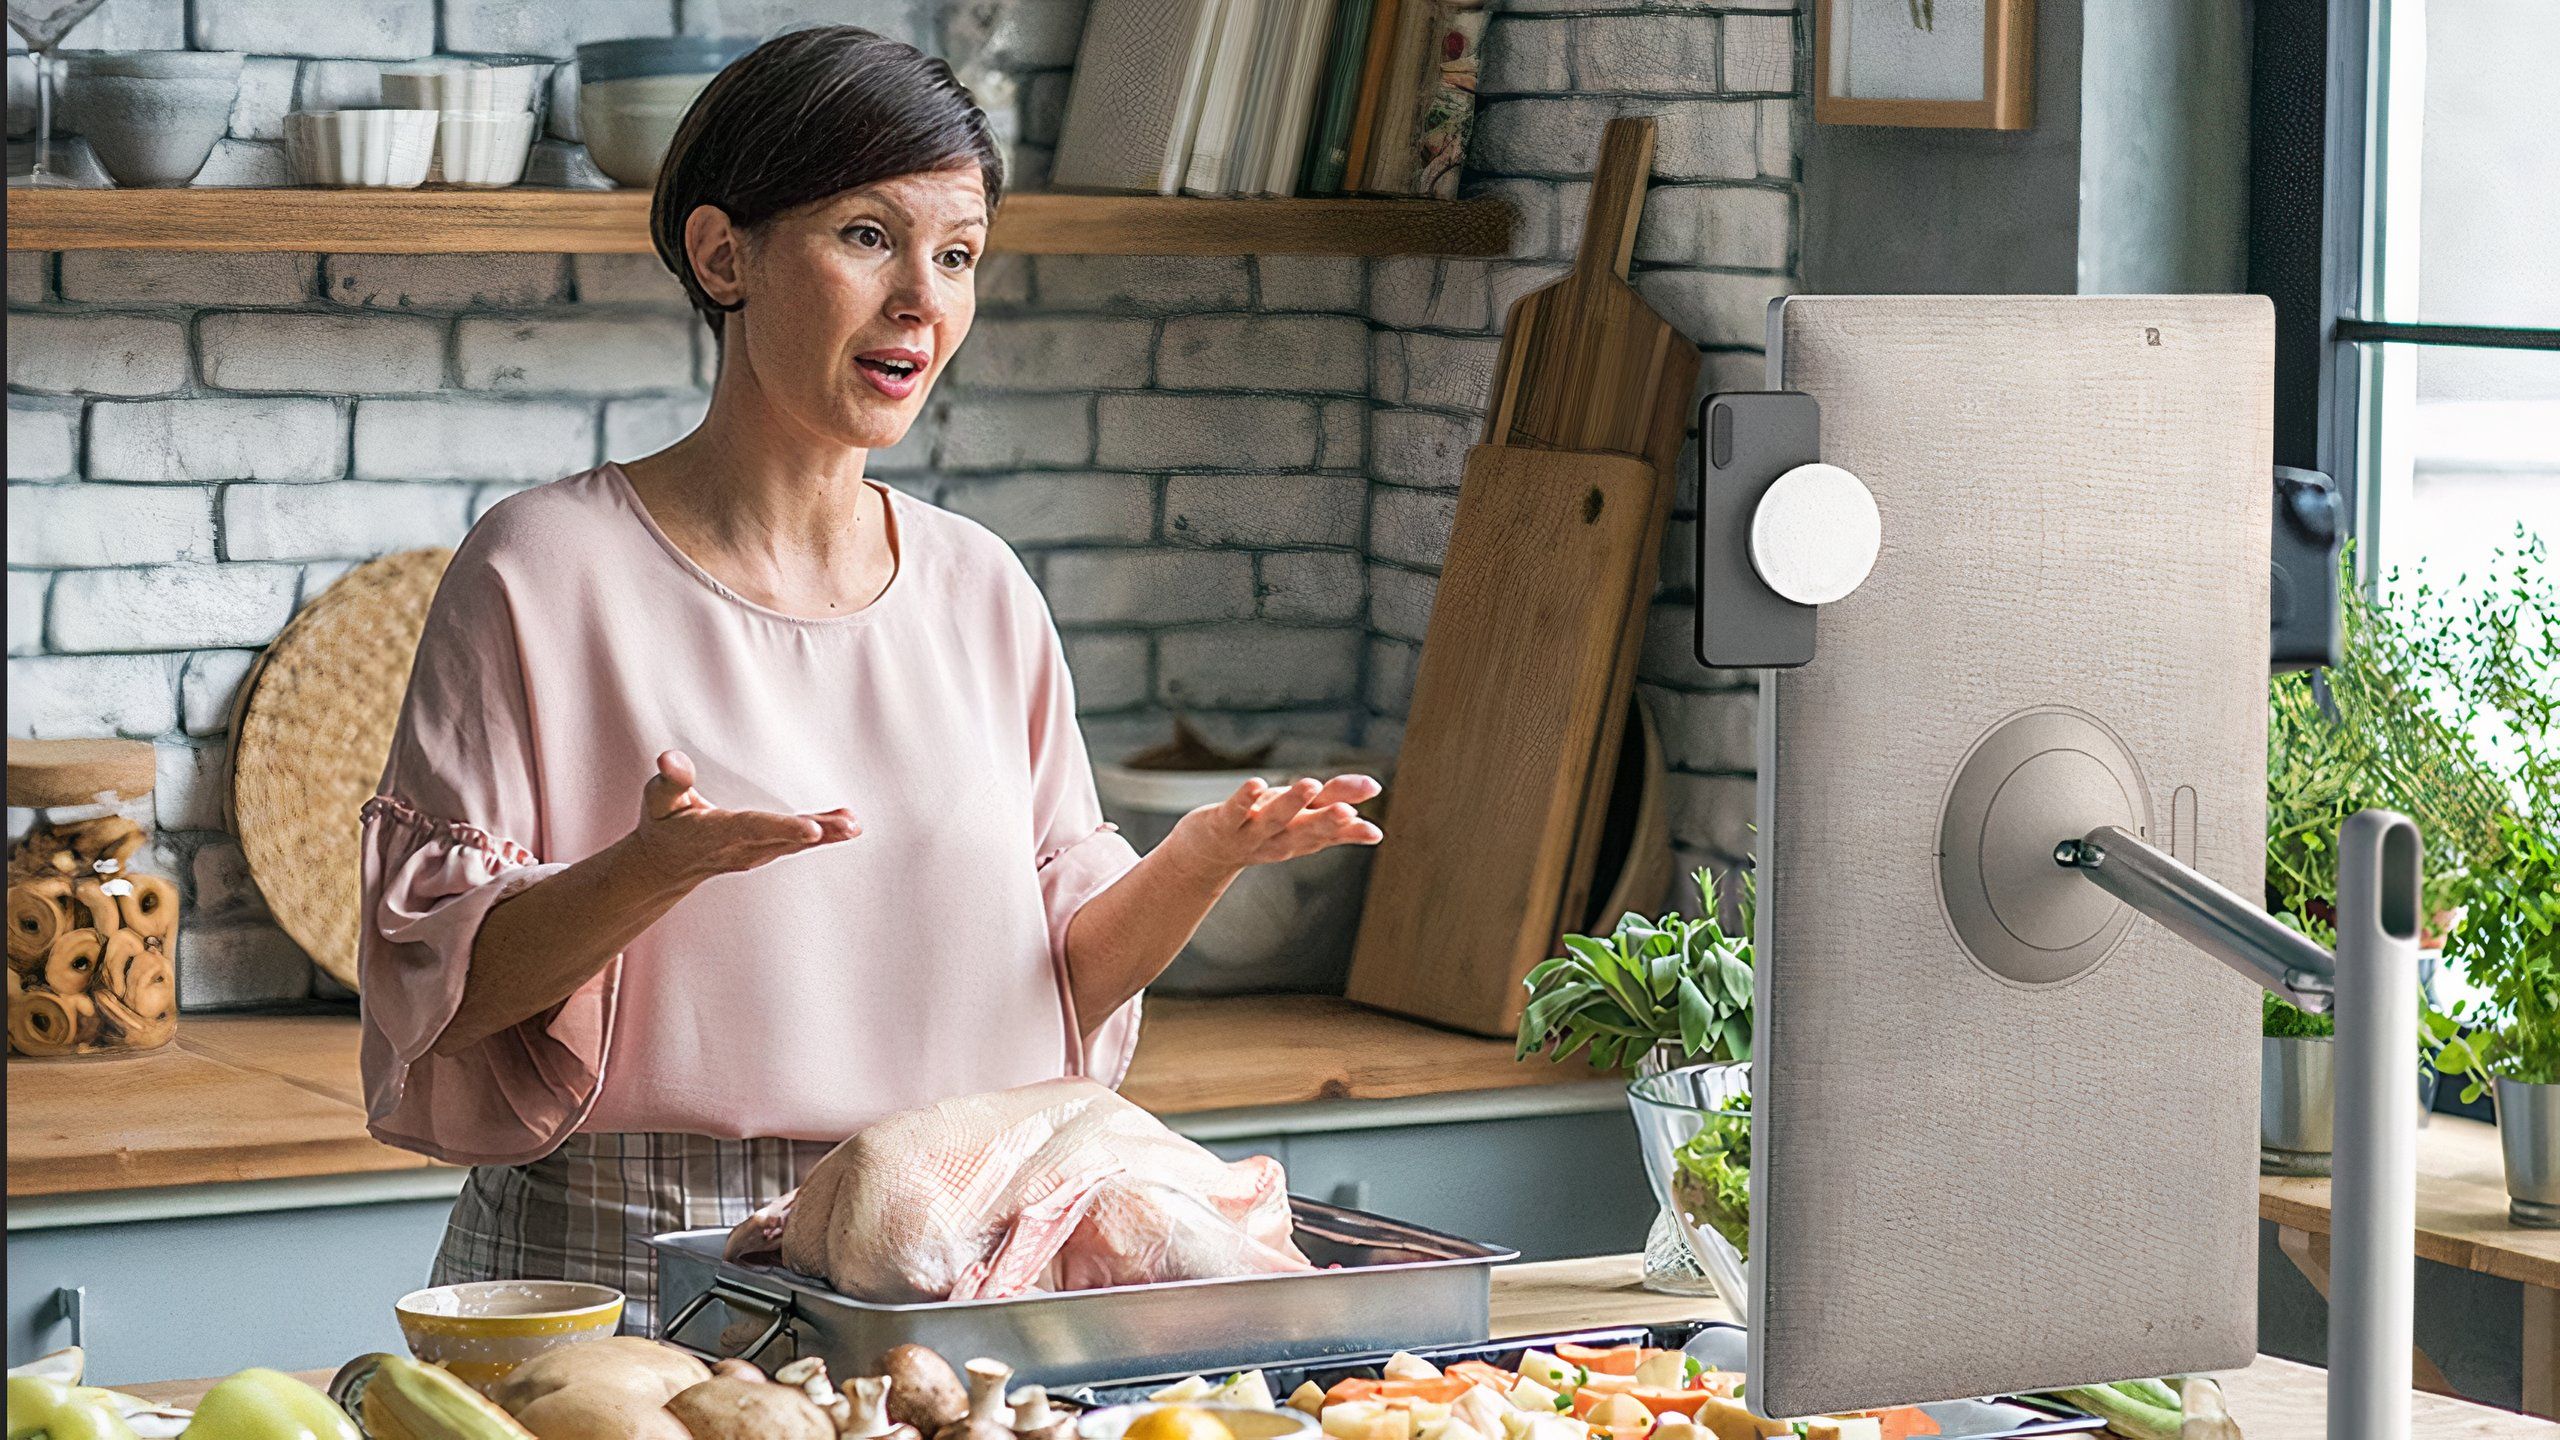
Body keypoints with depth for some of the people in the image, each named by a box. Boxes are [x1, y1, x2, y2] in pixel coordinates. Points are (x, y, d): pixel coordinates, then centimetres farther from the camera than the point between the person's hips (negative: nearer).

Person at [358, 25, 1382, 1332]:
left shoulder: (981, 591, 11)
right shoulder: (548, 571, -4)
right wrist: (655, 869, -23)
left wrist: (1207, 856, -3)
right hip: (623, 1269, -4)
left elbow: (1059, 976, 15)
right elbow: (440, 989, -7)